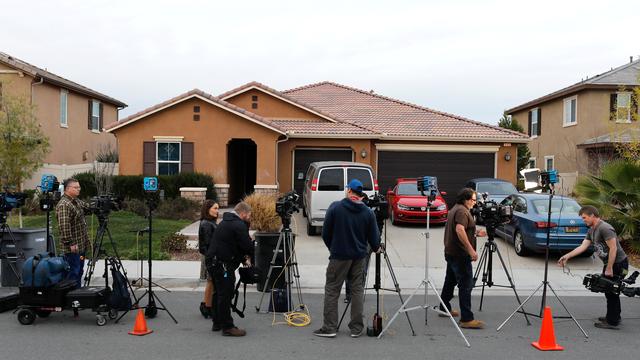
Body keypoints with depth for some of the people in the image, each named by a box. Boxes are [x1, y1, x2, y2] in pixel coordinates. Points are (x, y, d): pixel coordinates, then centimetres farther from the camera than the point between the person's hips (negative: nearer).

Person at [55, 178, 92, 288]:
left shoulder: (77, 201, 12)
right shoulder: (64, 205, -18)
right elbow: (64, 226, -24)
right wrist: (70, 243, -24)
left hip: (81, 245, 10)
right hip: (72, 247, -10)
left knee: (79, 271, 16)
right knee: (73, 273, -5)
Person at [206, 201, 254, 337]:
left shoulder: (225, 222, 19)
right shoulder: (239, 225, -14)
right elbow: (248, 245, -15)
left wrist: (243, 258, 11)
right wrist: (248, 256, 7)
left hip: (214, 263, 10)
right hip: (224, 265, -10)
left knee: (219, 294, 18)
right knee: (226, 295, -5)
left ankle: (217, 323, 27)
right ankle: (227, 327, 0)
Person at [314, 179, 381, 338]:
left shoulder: (335, 207, -9)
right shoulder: (368, 212, -3)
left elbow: (325, 233, -3)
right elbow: (374, 237, 2)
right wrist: (376, 248, 23)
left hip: (339, 256, -3)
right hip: (359, 256, 3)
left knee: (332, 290, 5)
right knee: (357, 290, 11)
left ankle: (329, 328, 5)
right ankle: (356, 328, 14)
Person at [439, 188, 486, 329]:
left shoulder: (455, 209, 16)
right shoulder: (462, 211, -16)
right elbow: (460, 230, -29)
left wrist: (476, 233, 19)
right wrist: (471, 250, -29)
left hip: (451, 252, 11)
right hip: (460, 255, -11)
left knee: (450, 281, 21)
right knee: (466, 285, -11)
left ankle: (444, 308, 33)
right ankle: (466, 319, -12)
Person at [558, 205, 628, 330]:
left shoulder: (605, 228, -21)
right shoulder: (591, 231, 9)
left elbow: (613, 249, -24)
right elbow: (583, 246, 6)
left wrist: (609, 269, -22)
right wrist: (567, 256, -3)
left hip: (618, 263, -10)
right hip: (609, 263, 10)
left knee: (611, 291, -5)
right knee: (608, 290, 19)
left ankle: (612, 322, 2)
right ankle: (614, 316, 33)